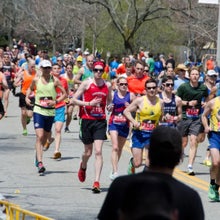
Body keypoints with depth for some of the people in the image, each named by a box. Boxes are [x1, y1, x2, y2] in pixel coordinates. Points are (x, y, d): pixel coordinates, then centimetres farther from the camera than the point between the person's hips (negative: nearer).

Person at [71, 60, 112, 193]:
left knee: (98, 151, -11)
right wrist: (89, 103, -14)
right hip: (87, 119, -1)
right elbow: (74, 100, -3)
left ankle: (97, 182, -13)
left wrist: (108, 105, 0)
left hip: (101, 121, 1)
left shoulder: (108, 85, 6)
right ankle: (83, 167, 45)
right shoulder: (86, 83, -4)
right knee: (88, 152, 9)